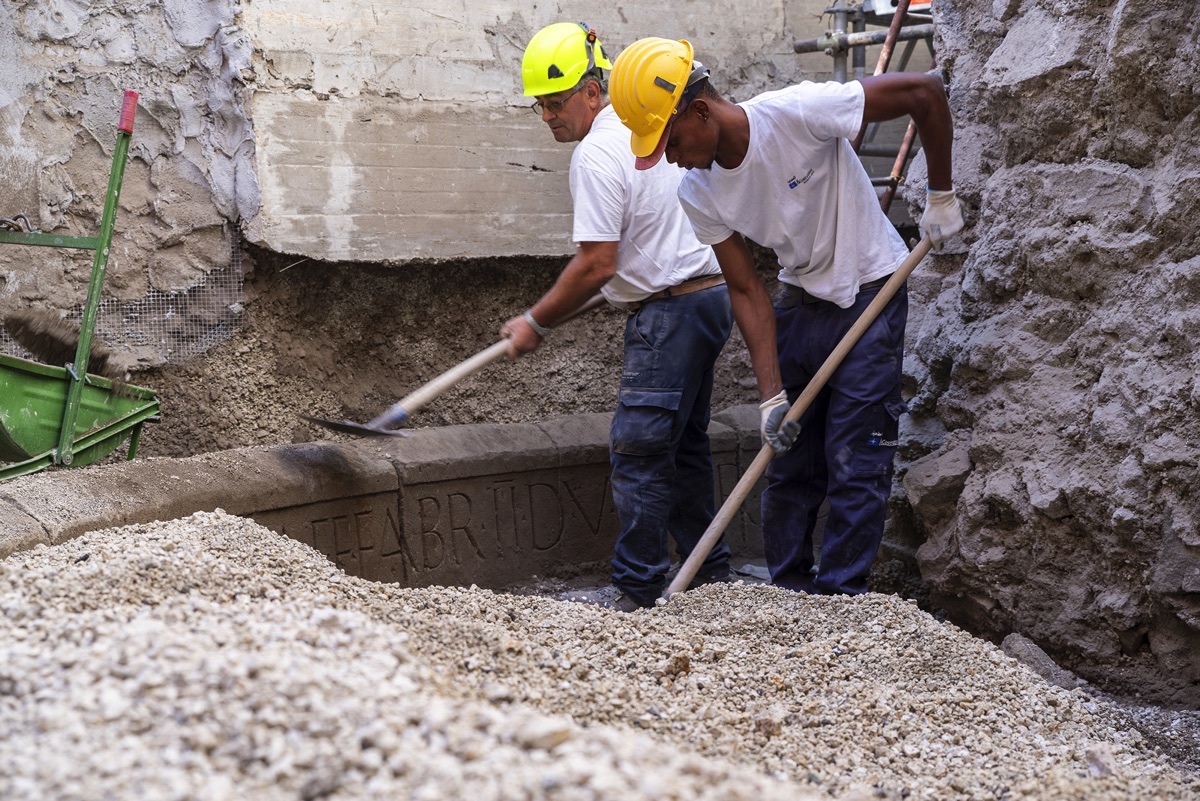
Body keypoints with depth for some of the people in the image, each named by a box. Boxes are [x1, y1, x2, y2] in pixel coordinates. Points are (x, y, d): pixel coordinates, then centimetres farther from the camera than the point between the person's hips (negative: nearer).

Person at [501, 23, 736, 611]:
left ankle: (637, 588, -2)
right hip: (708, 294, 11)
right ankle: (709, 570, 24)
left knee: (638, 448, -7)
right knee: (682, 442, 17)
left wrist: (535, 323, -9)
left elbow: (596, 265, -19)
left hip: (671, 311, -11)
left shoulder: (596, 154, -16)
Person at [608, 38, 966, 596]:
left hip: (869, 299, -5)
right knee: (786, 461, 8)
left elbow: (924, 92, -21)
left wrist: (941, 196, -14)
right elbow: (747, 292, -5)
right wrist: (771, 395, -12)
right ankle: (788, 597, 21)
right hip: (799, 303, 5)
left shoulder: (796, 113, -27)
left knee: (854, 466, -5)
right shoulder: (698, 196, -9)